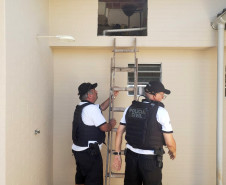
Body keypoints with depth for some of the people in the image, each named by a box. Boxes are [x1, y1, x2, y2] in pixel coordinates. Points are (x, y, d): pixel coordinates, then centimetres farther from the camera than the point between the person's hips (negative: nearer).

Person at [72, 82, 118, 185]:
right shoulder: (91, 108, -17)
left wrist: (112, 97, 25)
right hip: (89, 152, -10)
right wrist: (111, 124, 2)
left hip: (78, 150, 10)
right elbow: (104, 128, -18)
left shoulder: (80, 107, 12)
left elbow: (101, 107, 23)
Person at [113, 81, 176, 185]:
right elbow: (169, 143, -10)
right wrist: (173, 152, 11)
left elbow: (119, 132, 7)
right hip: (151, 160, -5)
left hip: (131, 156, 5)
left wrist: (117, 153, 14)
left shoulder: (130, 108, 4)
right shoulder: (160, 111, -11)